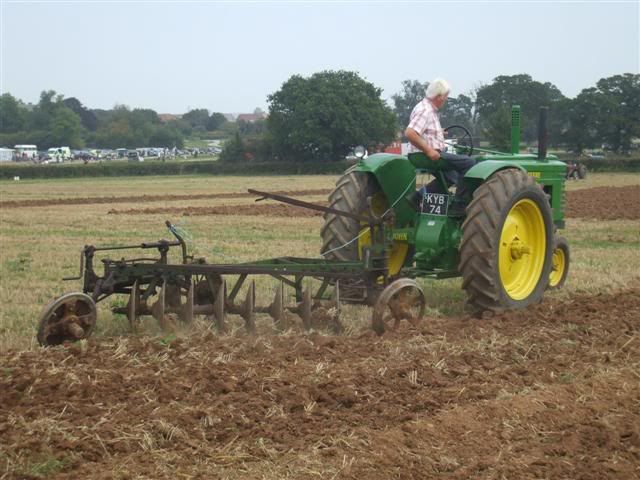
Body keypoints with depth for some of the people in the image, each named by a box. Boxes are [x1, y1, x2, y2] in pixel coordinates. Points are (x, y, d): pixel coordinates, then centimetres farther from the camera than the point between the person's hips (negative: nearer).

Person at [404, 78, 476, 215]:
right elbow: (409, 133, -31)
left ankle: (421, 195, 25)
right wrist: (428, 150, -29)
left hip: (431, 154, 11)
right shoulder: (424, 110, -18)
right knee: (468, 162, -19)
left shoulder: (430, 109, 14)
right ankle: (459, 204, -16)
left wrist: (438, 132, 23)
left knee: (451, 175, 33)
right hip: (427, 156, -11)